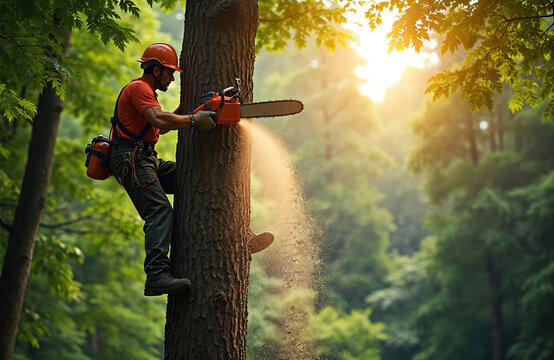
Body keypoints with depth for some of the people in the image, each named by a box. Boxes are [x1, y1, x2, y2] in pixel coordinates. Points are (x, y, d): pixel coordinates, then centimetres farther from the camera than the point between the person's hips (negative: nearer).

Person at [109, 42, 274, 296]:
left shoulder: (145, 91, 26)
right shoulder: (139, 88, -9)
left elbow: (158, 128, 30)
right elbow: (158, 120, -27)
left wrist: (184, 109, 20)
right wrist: (194, 119, -19)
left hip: (147, 161, 10)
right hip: (131, 159, -10)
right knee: (160, 212, -24)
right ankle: (157, 276, -36)